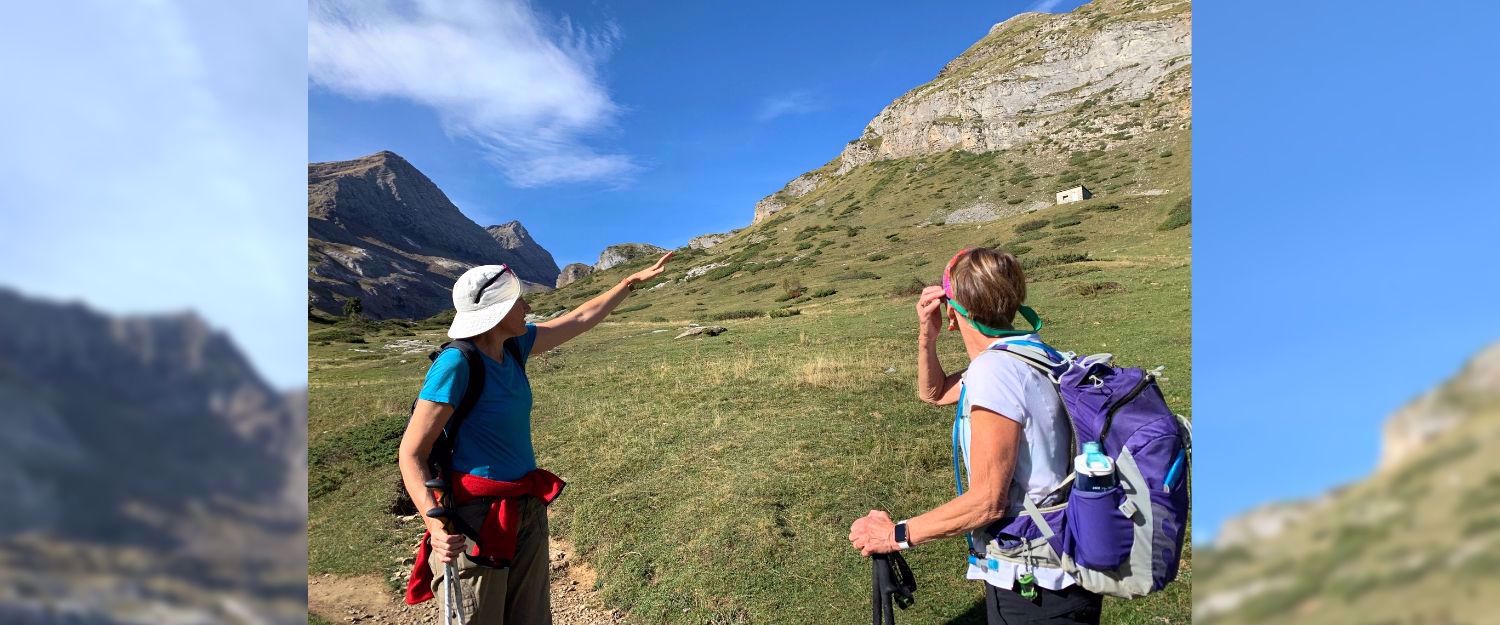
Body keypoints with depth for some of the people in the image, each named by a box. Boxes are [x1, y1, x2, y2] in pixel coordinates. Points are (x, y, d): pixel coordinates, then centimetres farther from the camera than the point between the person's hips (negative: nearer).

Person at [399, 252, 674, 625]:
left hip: (529, 509, 8)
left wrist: (633, 281, 21)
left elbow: (582, 318, 14)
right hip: (477, 516, -8)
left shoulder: (514, 347, 1)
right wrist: (437, 526, -32)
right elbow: (411, 454, -18)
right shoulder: (456, 364, -19)